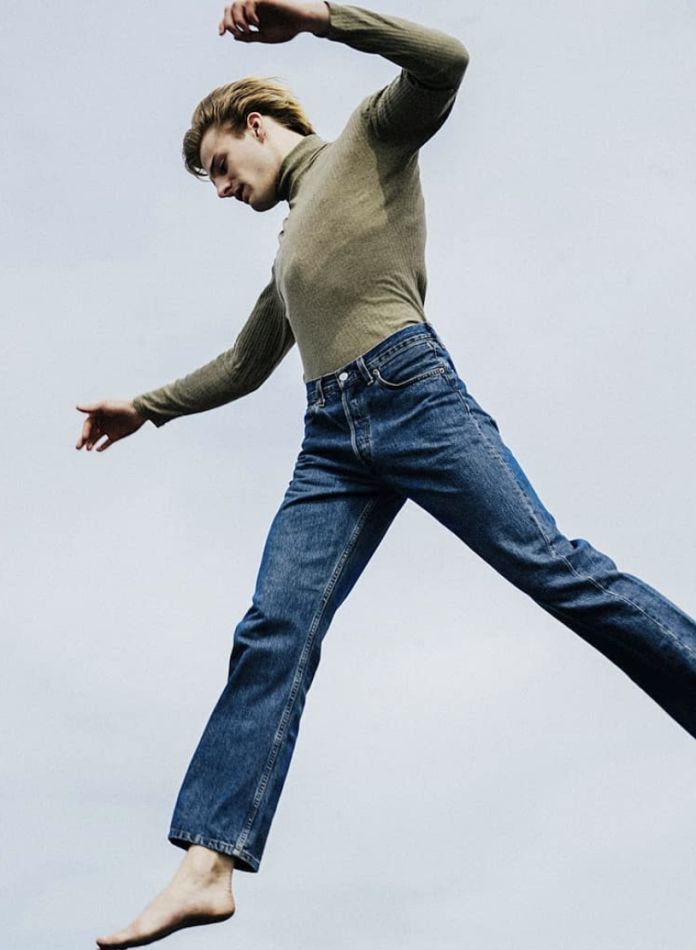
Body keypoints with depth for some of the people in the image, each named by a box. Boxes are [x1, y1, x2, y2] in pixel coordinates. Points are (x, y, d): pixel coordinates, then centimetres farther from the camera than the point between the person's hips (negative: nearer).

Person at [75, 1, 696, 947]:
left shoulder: (370, 140, 14)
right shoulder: (291, 240, 33)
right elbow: (244, 364, 39)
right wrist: (145, 408, 40)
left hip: (412, 393, -6)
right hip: (333, 439, 6)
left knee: (555, 567, -11)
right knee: (273, 633, -6)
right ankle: (209, 864, -11)